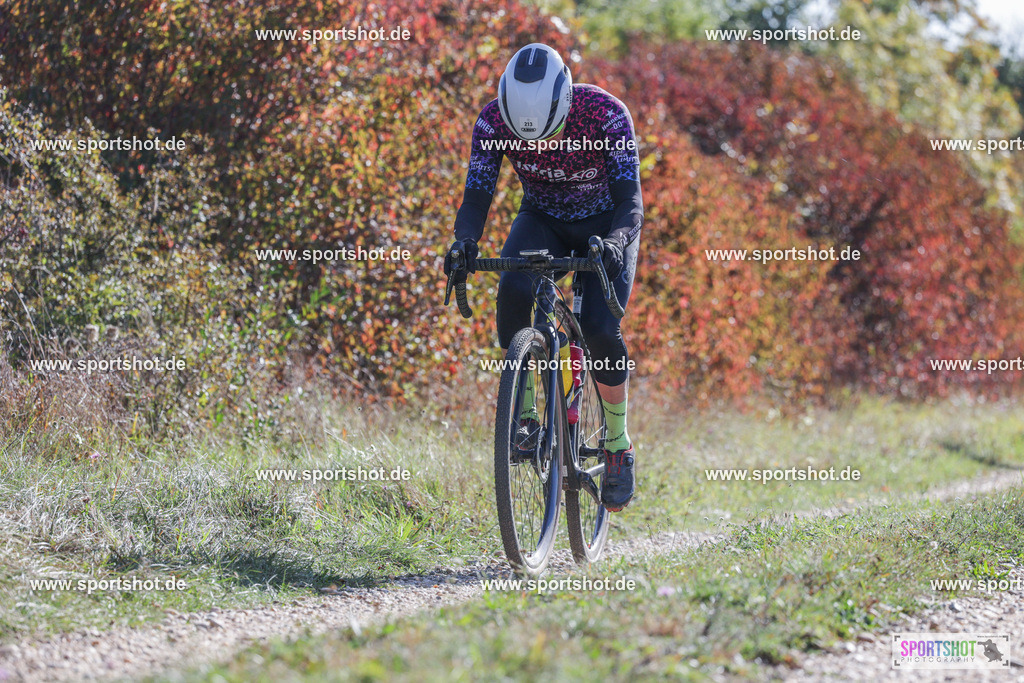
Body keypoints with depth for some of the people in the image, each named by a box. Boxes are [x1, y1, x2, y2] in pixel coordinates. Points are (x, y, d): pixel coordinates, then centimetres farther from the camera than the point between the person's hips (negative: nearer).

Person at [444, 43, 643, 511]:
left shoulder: (606, 114, -32)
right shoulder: (494, 120, -25)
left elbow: (631, 199, -33)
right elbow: (476, 198, -24)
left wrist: (616, 241, -54)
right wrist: (464, 241, -46)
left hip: (606, 223, -2)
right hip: (542, 220, 2)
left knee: (599, 326, -22)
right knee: (513, 289, -30)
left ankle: (619, 445, -1)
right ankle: (524, 412, -15)